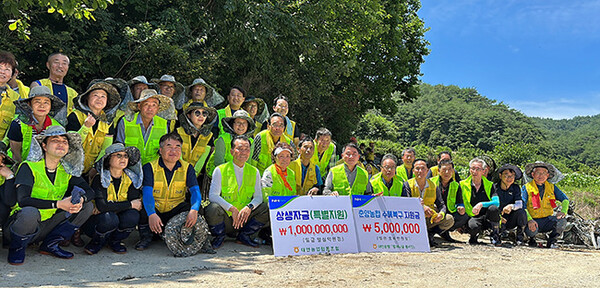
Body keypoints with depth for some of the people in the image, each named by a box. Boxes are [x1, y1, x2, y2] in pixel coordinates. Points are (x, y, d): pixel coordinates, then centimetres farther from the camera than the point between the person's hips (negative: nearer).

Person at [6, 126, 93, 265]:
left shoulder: (67, 170, 3)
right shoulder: (29, 167, -13)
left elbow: (90, 191, 0)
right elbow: (22, 200, -25)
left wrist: (81, 200, -25)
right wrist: (58, 204, -34)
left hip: (47, 226, 5)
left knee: (87, 207, -7)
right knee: (30, 212, -38)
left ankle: (50, 245, 1)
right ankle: (17, 248, -6)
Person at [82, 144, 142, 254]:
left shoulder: (131, 178, -4)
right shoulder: (99, 179, -17)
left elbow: (136, 202, -14)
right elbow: (101, 206, -29)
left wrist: (106, 208, -22)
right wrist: (130, 204, -24)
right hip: (94, 221, -4)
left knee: (132, 215, -28)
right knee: (108, 218, -36)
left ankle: (114, 241, 2)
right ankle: (97, 242, -2)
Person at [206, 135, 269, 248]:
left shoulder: (254, 172, 8)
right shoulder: (220, 170, -3)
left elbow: (258, 197, 3)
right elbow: (213, 195, -12)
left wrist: (249, 207, -21)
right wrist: (232, 208, -26)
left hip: (244, 219, 3)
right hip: (225, 220, -2)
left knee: (266, 209, -20)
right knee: (213, 208, -34)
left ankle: (244, 236, 4)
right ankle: (220, 237, -1)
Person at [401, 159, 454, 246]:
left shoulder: (433, 186, 7)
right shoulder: (408, 184, -4)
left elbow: (441, 204, 6)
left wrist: (441, 214, -19)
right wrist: (421, 207, -34)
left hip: (430, 220, 3)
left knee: (449, 219, -18)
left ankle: (429, 234, -2)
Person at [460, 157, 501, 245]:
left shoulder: (489, 185, 6)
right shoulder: (463, 185, 6)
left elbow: (497, 202, -10)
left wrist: (481, 204, -26)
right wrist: (460, 207, -16)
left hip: (488, 218, 1)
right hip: (472, 217, -1)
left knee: (493, 208, -33)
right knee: (473, 226, -37)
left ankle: (495, 236, -10)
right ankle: (474, 236, 3)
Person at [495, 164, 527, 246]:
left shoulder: (515, 188, 2)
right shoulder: (494, 187, -5)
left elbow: (519, 204, -12)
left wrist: (511, 206, -35)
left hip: (510, 220, 2)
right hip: (497, 218, -2)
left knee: (521, 211, -27)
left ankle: (519, 237, -6)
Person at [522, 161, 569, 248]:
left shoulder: (552, 187, 9)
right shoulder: (526, 188, -3)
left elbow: (565, 199, 11)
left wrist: (563, 211, -11)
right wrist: (529, 220, -29)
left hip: (547, 219, 4)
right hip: (533, 220, -3)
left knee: (562, 221, -27)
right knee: (531, 231, -36)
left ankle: (551, 241, 0)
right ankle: (532, 238, 4)